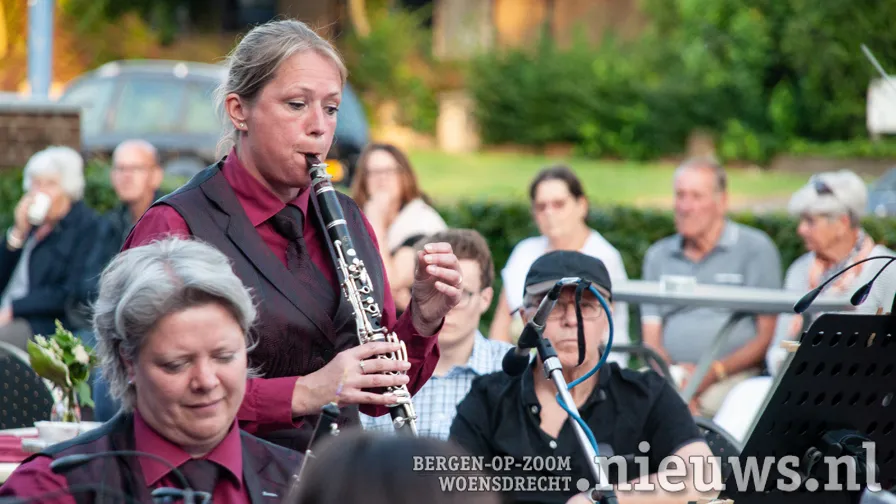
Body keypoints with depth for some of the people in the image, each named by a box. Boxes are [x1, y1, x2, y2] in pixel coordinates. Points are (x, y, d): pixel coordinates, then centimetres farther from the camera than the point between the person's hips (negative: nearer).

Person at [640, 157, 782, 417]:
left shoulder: (756, 248, 6)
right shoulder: (658, 256, 20)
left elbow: (768, 335, 0)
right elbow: (652, 337, 13)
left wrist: (714, 372, -14)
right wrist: (671, 377, -10)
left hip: (732, 377, -4)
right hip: (671, 374, 4)